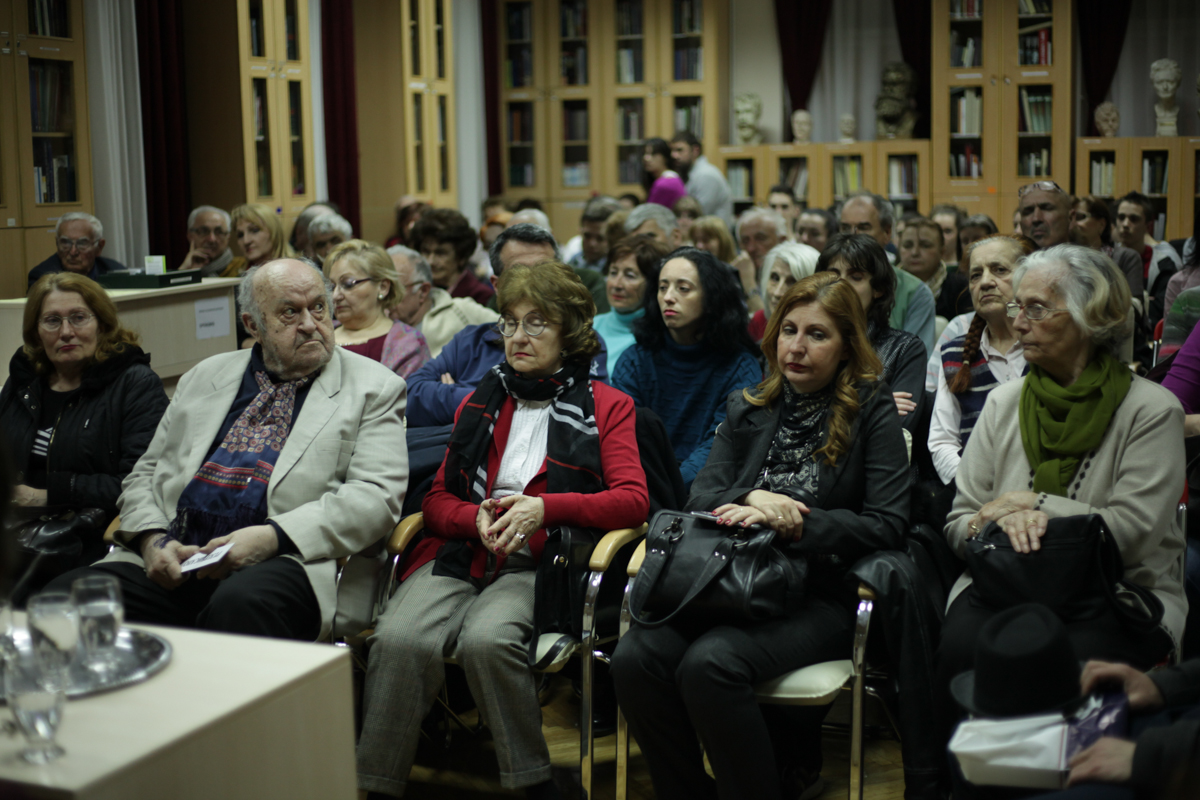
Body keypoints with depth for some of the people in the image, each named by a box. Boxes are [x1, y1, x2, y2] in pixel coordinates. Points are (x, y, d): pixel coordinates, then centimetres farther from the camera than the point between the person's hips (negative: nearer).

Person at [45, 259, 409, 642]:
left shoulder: (373, 388, 10)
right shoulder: (204, 377, 23)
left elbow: (376, 496, -2)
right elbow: (145, 475, 23)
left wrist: (272, 538, -15)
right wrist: (152, 539, 0)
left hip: (282, 563, -4)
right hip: (176, 564, 5)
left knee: (240, 604, -39)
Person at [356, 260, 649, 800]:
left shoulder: (605, 406, 10)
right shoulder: (479, 404, 21)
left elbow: (633, 501, -2)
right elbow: (437, 501, 18)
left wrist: (543, 507, -15)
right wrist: (479, 518, -5)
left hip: (537, 563, -3)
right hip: (460, 553, 3)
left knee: (486, 639, -34)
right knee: (399, 638, -28)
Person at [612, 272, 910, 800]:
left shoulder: (872, 412, 4)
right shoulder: (748, 409, 18)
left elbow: (887, 525, -6)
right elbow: (702, 496, 10)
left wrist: (794, 524, -16)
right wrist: (753, 498, -12)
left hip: (821, 595, -5)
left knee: (710, 663, -32)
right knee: (635, 657, -23)